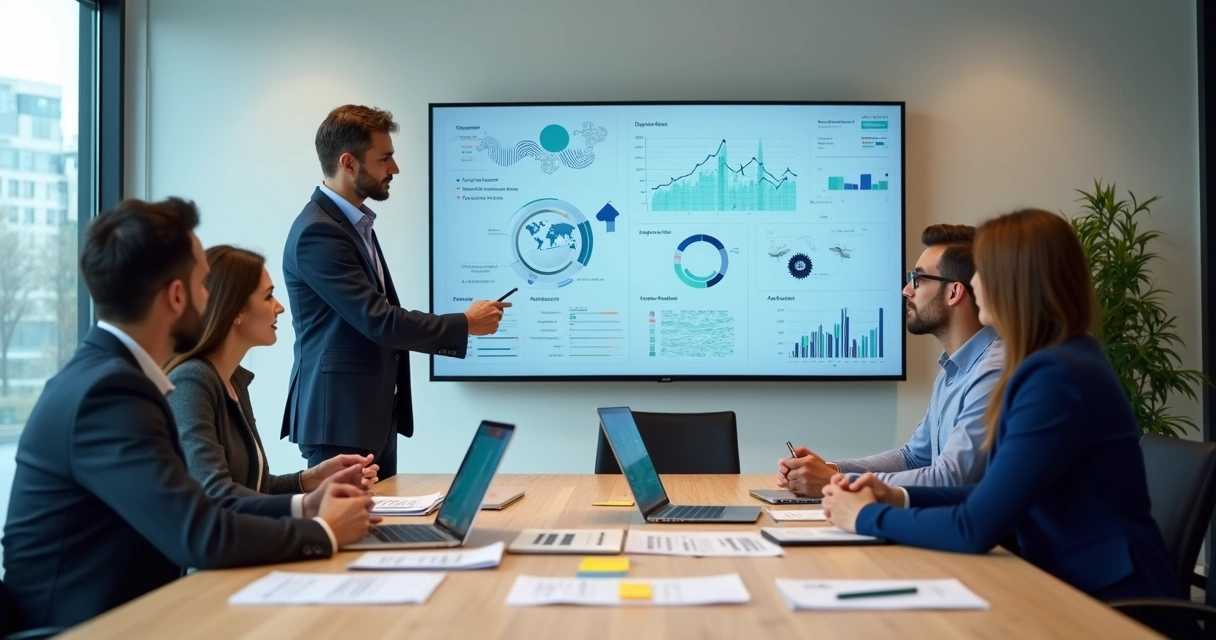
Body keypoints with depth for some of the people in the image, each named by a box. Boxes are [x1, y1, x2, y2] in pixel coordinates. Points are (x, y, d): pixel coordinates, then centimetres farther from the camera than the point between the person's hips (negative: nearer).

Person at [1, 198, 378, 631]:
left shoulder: (104, 373, 6)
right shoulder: (108, 390, -21)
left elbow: (191, 509, 8)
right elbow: (203, 535, -27)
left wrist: (303, 506, 2)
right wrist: (324, 531, -14)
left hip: (112, 611, 8)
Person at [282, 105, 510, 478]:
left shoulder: (355, 223, 13)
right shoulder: (318, 231, -18)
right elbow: (379, 321, -22)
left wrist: (456, 333, 6)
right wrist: (465, 323, -11)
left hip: (375, 415, 10)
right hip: (339, 419, -10)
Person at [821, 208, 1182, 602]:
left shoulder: (1055, 375, -22)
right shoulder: (1057, 362, 8)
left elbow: (974, 530, -23)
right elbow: (998, 498, 11)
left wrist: (867, 516, -10)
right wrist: (899, 498, 1)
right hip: (1078, 589, 8)